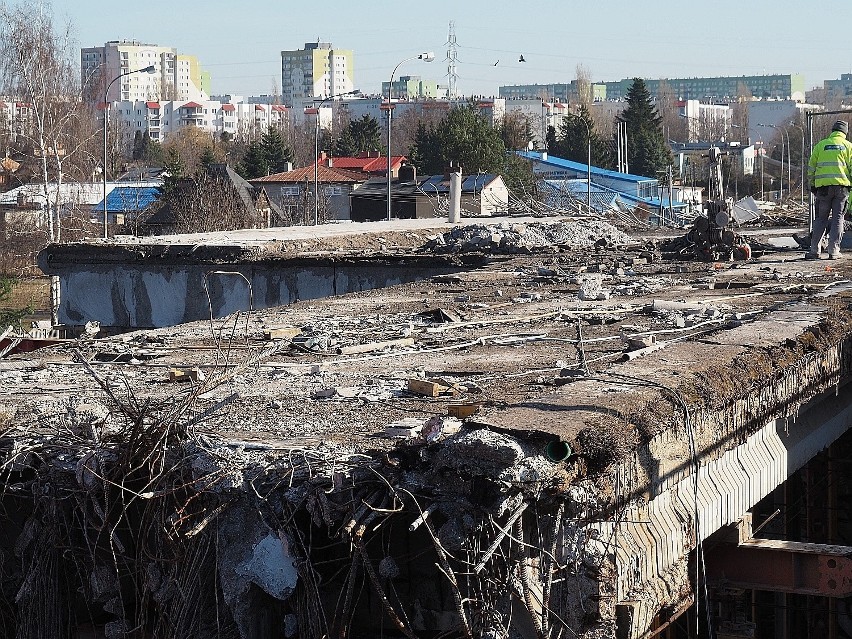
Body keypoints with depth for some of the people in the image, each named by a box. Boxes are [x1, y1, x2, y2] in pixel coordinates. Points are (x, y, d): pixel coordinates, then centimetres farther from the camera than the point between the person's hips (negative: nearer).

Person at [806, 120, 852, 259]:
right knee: (837, 218, 4)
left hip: (823, 186, 1)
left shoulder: (821, 145, 11)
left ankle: (815, 250, 3)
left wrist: (812, 185, 19)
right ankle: (834, 250, -1)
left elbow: (811, 167, 11)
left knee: (821, 219, 8)